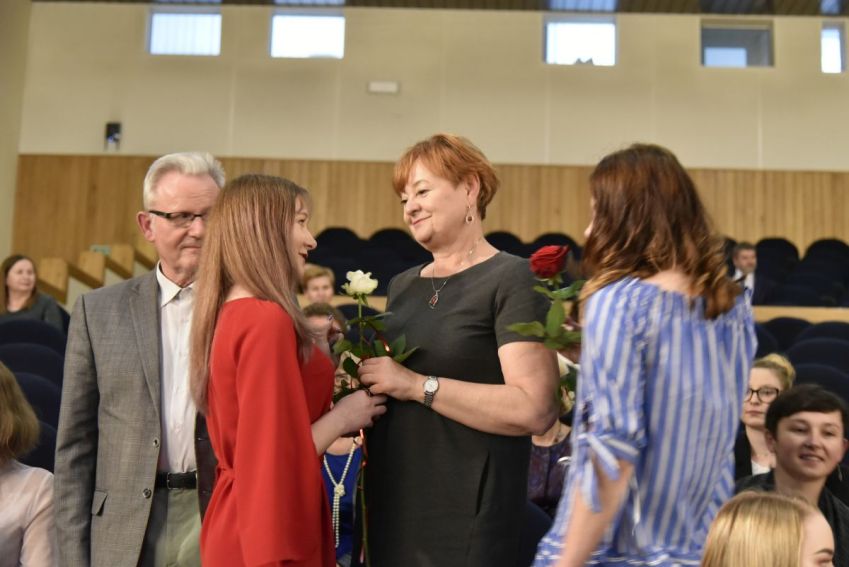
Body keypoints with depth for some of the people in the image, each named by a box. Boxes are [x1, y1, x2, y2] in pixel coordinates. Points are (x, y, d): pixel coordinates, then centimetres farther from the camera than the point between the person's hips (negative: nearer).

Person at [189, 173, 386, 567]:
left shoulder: (229, 314, 7)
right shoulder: (268, 320, -21)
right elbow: (275, 456, -23)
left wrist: (329, 411, 10)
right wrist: (341, 417, -9)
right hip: (270, 534, -9)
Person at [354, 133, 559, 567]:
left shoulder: (512, 280, -9)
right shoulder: (401, 286, 13)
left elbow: (535, 410, -20)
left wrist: (418, 385, -19)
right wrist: (361, 380, 2)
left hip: (468, 518, -6)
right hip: (391, 507, 7)